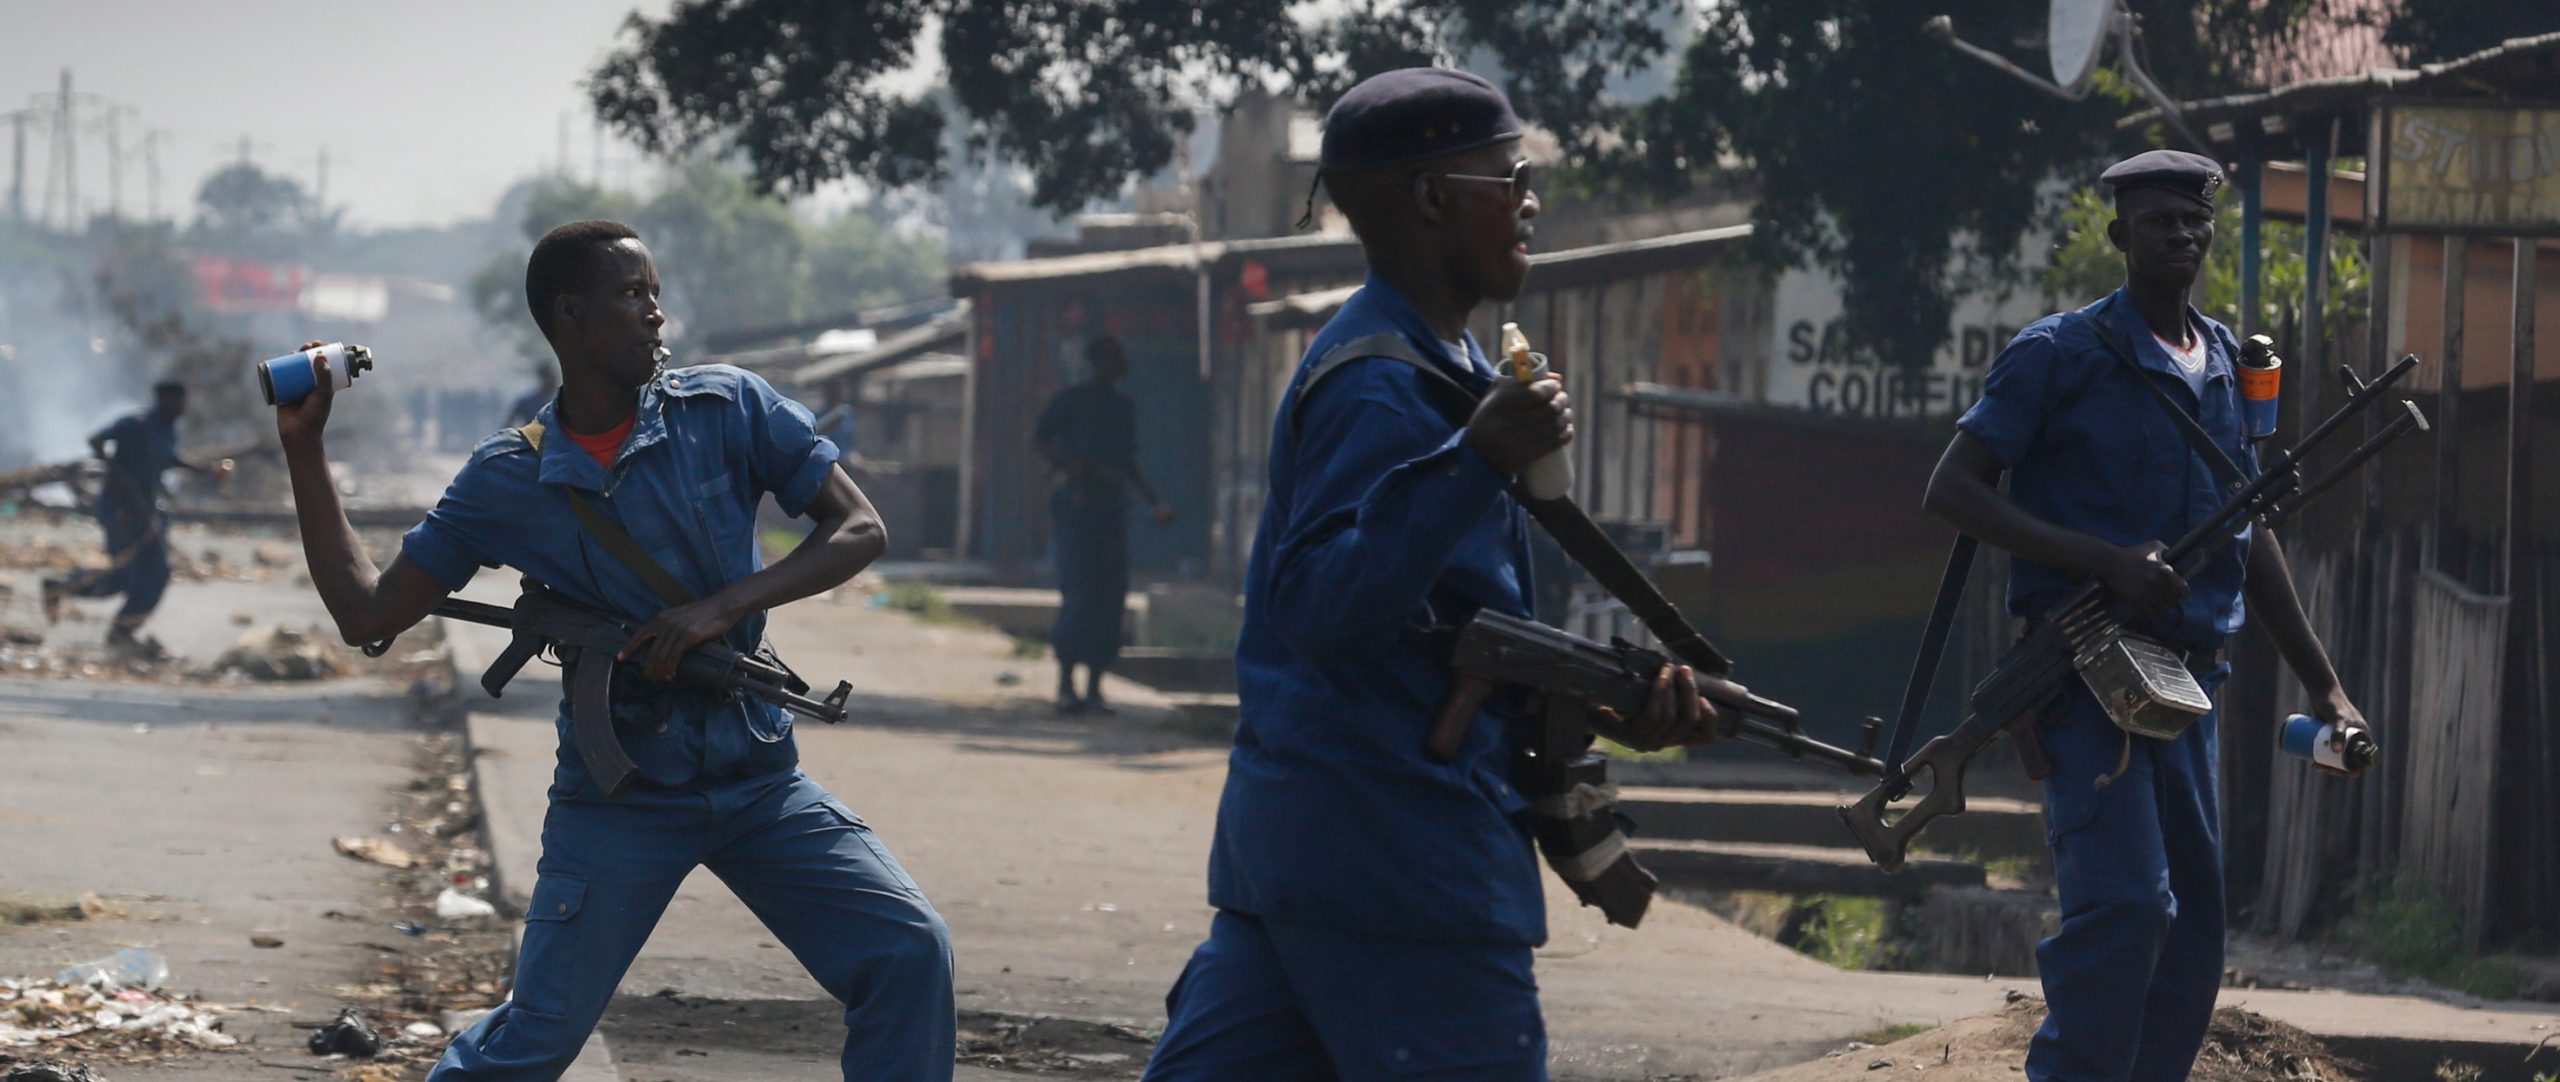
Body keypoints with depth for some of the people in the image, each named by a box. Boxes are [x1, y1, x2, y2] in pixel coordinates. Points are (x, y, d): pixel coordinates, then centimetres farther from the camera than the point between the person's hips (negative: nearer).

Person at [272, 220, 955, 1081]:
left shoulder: (728, 410, -4)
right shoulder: (506, 483, -4)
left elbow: (859, 531, -5)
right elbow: (367, 614, -1)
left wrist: (724, 607, -19)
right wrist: (303, 451, -5)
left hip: (757, 781, 2)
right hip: (617, 798, -2)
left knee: (909, 952, -13)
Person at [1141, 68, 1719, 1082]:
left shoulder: (1449, 365, 18)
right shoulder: (1379, 387, -14)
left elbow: (1477, 631, 21)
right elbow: (1321, 602, -27)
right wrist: (1476, 461, -33)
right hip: (1395, 845, -10)